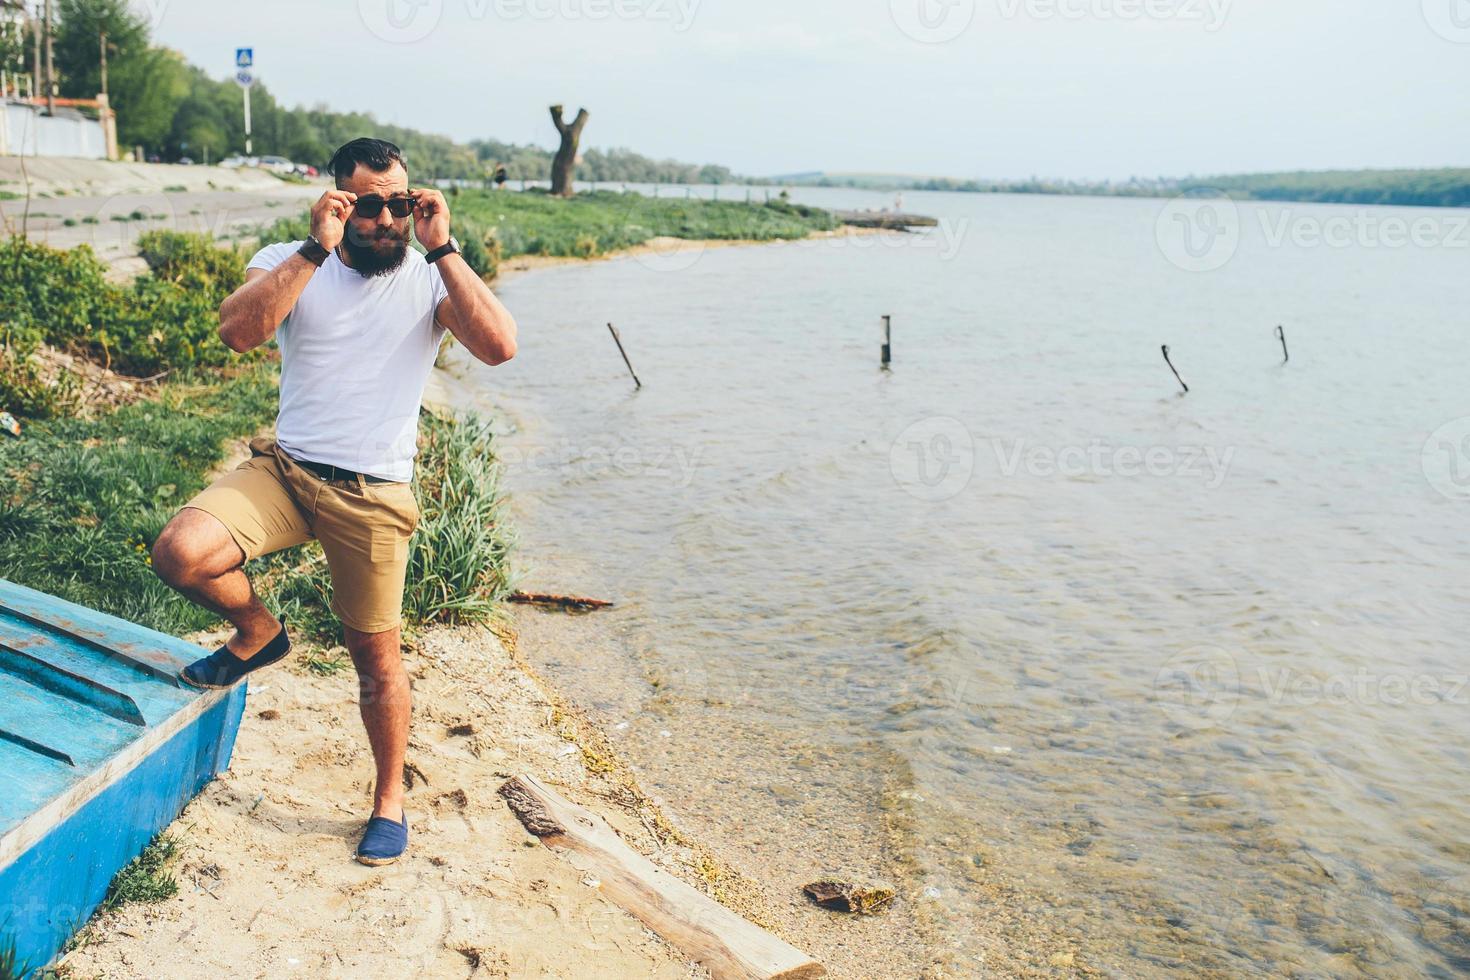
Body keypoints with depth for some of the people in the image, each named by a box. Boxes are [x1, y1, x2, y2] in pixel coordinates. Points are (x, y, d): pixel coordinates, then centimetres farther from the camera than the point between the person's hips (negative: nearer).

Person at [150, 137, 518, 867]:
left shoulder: (430, 278, -1)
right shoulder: (291, 263, 2)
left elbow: (499, 347, -20)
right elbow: (237, 330, -18)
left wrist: (442, 249, -20)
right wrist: (316, 250, -21)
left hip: (375, 495, -1)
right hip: (283, 469, 2)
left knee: (377, 657, 5)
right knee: (180, 552, -23)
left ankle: (390, 797, 27)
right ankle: (257, 634, 10)